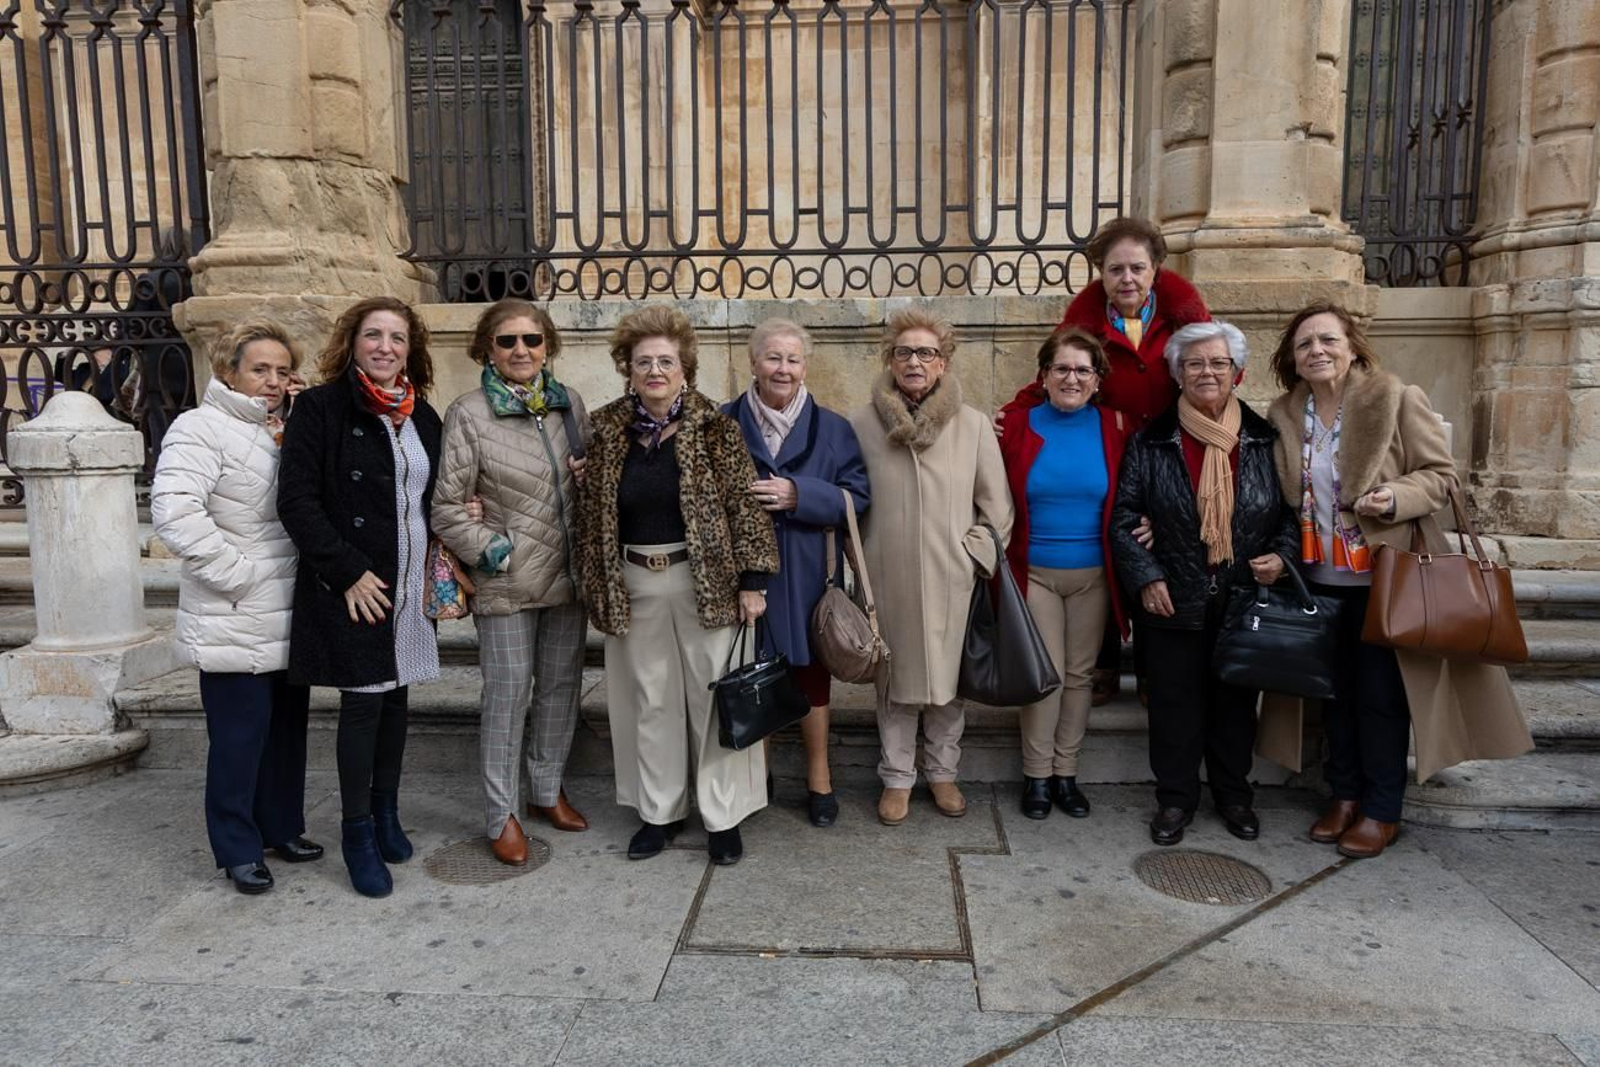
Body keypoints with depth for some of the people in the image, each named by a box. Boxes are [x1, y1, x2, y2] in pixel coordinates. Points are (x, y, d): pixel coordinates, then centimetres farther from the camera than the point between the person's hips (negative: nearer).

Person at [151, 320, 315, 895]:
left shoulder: (290, 432, 12)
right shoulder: (202, 428, -11)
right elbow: (174, 512, -23)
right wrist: (239, 572, -19)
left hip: (290, 619, 7)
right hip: (235, 625, -7)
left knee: (287, 727, 16)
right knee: (240, 735, 2)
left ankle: (282, 827, 32)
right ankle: (238, 848, 18)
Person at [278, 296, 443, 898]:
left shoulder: (422, 416, 10)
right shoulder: (320, 407, -7)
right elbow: (297, 500, -12)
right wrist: (347, 571, -16)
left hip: (409, 583, 5)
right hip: (354, 586, -5)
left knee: (395, 695, 13)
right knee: (362, 702, 0)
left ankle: (386, 809, 30)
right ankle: (358, 831, 15)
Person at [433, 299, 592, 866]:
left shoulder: (569, 403, 5)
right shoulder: (468, 415, -8)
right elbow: (447, 508, -8)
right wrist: (495, 552, -12)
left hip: (569, 571, 5)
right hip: (507, 580, -5)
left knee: (562, 685, 14)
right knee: (508, 693, 2)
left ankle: (547, 789, 33)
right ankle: (501, 815, 17)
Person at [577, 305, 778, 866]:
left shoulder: (715, 428, -6)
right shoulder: (608, 429, 3)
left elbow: (745, 507, -8)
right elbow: (591, 513, 8)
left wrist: (751, 581, -11)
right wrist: (598, 587, 6)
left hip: (706, 582, -3)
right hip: (635, 587, 3)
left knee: (712, 697, 6)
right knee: (650, 701, 13)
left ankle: (723, 816, 20)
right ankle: (659, 810, 29)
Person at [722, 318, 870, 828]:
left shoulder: (832, 429, 4)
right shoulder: (724, 423, 2)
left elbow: (856, 495, -2)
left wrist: (800, 496, -16)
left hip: (807, 576, 0)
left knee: (811, 671, 8)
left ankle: (818, 779, 23)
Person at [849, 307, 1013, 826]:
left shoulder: (973, 425, 0)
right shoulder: (862, 423, 0)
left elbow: (996, 507, 5)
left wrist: (974, 558, -1)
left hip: (951, 580, 0)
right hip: (886, 579, 0)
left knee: (947, 679, 11)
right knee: (895, 680, 9)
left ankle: (942, 771, 31)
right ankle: (896, 777, 27)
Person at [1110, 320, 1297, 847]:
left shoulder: (1264, 440, 3)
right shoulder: (1151, 442, -2)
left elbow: (1293, 511, 11)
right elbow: (1123, 516, -2)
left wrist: (1281, 555, -7)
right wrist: (1147, 577, -10)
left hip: (1245, 601, 2)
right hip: (1174, 603, -1)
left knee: (1236, 701, 14)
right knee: (1175, 702, 7)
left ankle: (1233, 794, 31)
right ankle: (1175, 798, 22)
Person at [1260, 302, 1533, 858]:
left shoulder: (1398, 399, -10)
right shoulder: (1284, 414, 4)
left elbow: (1440, 474, -6)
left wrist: (1397, 497, -26)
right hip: (1319, 579, 5)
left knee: (1381, 695, 3)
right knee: (1335, 692, 14)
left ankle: (1382, 811, 18)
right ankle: (1344, 794, 29)